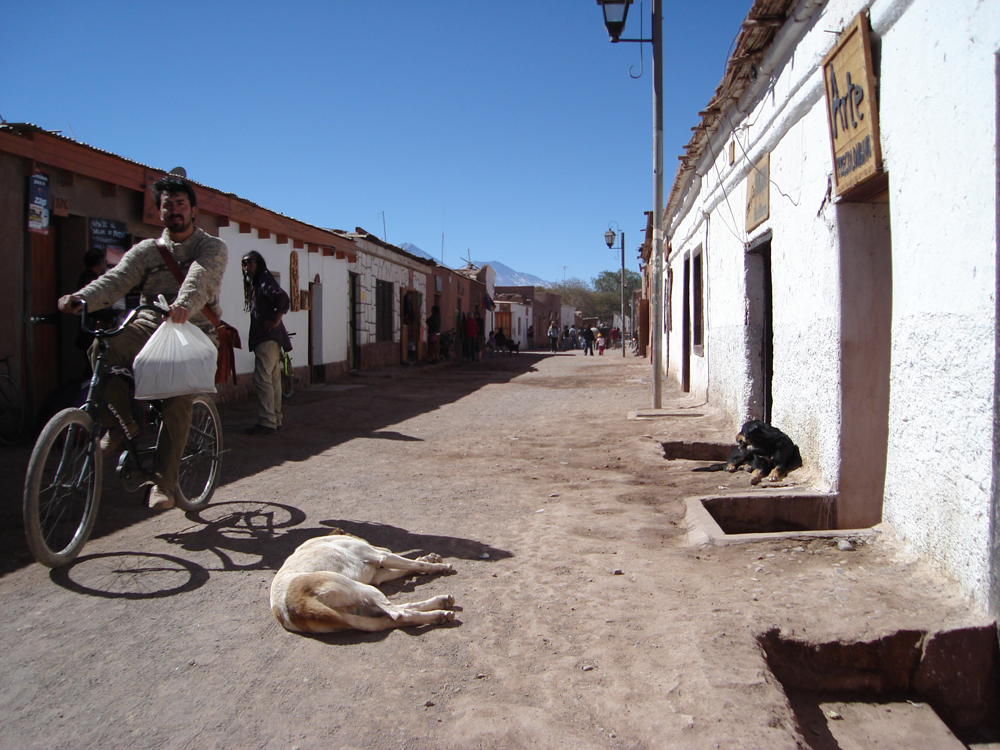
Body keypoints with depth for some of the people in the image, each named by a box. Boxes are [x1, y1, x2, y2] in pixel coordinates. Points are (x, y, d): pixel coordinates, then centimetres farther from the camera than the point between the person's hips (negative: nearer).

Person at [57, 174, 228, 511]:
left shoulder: (212, 247, 4)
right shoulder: (147, 250, 12)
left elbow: (201, 277, -20)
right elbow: (117, 278, -6)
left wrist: (184, 305, -42)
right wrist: (82, 298, -27)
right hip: (151, 325, 3)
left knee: (178, 398, -23)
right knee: (102, 350, -25)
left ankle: (164, 482, -13)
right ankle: (124, 422, -5)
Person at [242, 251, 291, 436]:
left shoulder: (264, 280, -10)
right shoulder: (255, 283, 21)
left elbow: (282, 297, -25)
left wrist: (276, 321, -20)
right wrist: (275, 322, 11)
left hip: (267, 338, -11)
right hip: (266, 338, 11)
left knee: (262, 379, -12)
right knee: (273, 379, 12)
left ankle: (267, 422, -13)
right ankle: (275, 420, 17)